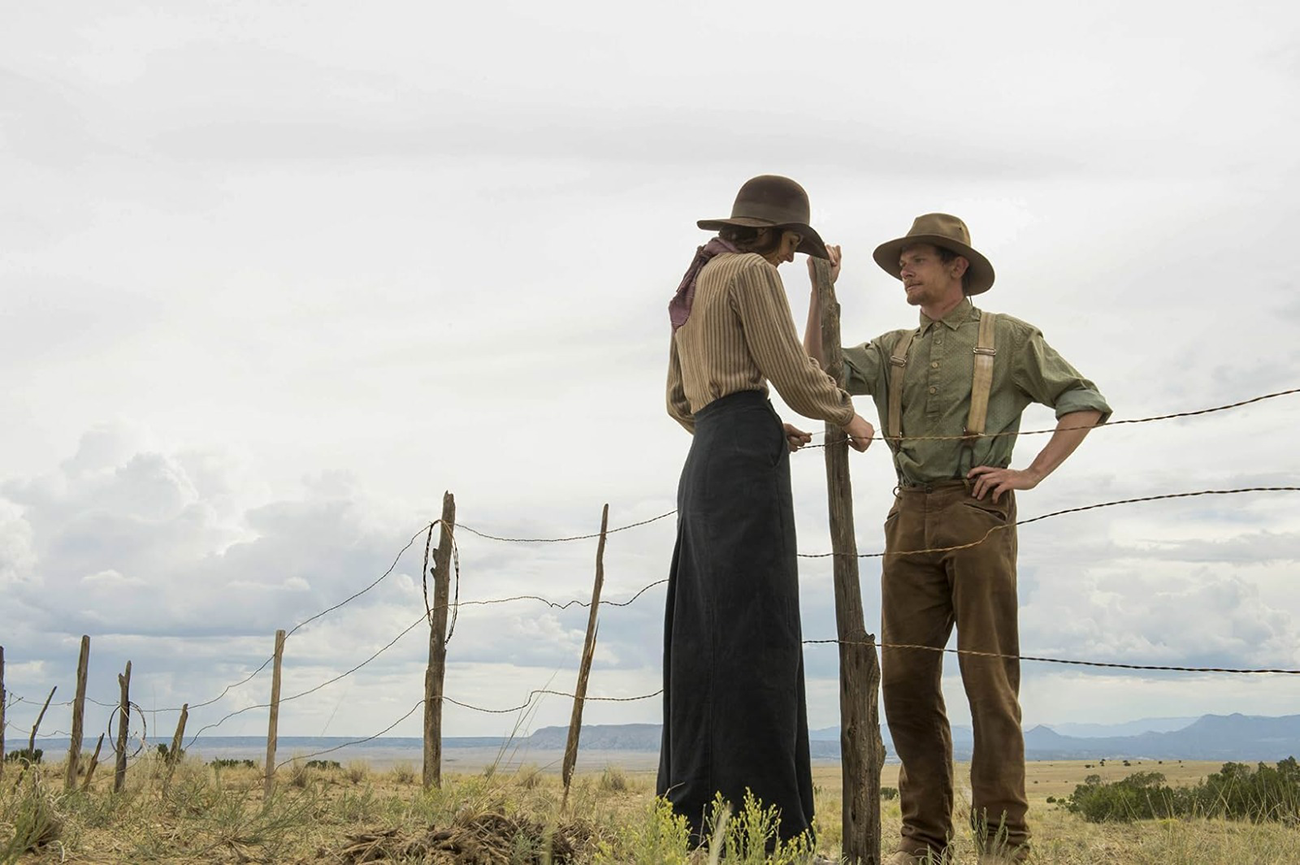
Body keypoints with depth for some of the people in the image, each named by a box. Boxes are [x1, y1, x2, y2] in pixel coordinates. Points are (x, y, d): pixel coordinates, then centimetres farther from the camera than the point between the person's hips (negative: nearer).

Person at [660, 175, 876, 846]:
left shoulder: (693, 291, 26)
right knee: (755, 639, -13)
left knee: (705, 646, 5)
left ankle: (690, 817, 5)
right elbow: (793, 373, -6)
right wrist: (849, 418, 11)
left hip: (705, 466, 9)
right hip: (745, 462, -9)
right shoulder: (751, 272, 0)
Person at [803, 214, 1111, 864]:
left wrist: (1031, 473, -3)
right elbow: (820, 373, 6)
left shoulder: (1006, 337, 9)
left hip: (976, 513, -4)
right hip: (910, 518, 5)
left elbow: (1084, 402, 6)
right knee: (905, 678, 2)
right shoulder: (892, 350, 20)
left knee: (989, 677, -5)